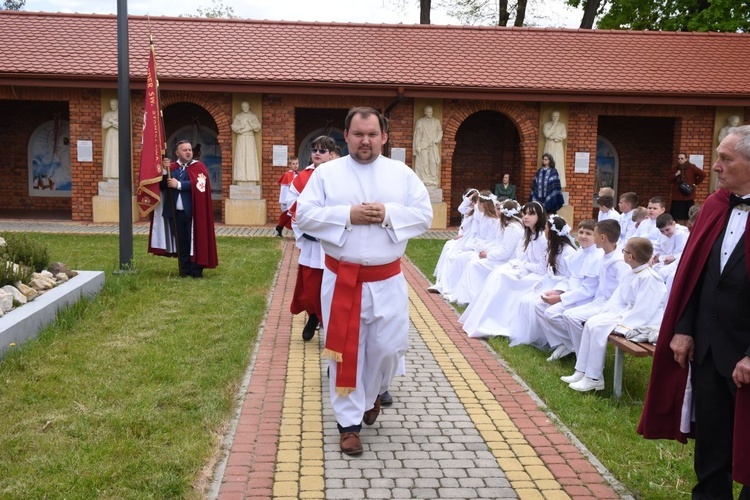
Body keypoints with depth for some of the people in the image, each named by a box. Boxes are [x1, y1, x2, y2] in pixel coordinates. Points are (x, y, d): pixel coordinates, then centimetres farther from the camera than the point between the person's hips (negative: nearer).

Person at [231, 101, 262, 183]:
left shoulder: (253, 116, 9)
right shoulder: (237, 116, 9)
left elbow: (258, 127, 4)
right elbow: (233, 127, 4)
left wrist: (251, 124, -12)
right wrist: (240, 127, -13)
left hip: (250, 138, 0)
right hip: (241, 138, 0)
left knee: (251, 157, -7)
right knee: (240, 157, -6)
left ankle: (251, 177, -7)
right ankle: (240, 178, -6)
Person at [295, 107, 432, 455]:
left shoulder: (402, 174, 3)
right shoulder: (326, 173, 0)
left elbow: (424, 216, 0)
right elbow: (304, 215, -5)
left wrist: (389, 214, -16)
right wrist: (347, 215, -17)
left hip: (387, 280, 1)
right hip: (342, 278, -1)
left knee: (387, 348, 8)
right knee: (345, 351, 5)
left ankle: (372, 395, 40)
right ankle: (349, 422, 19)